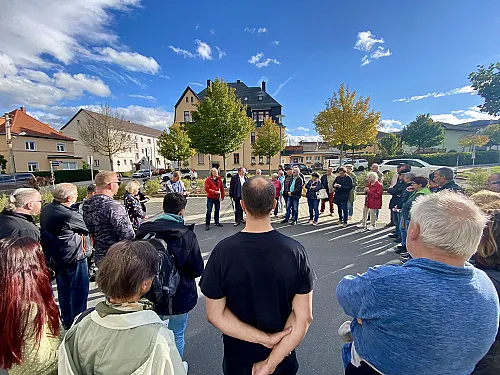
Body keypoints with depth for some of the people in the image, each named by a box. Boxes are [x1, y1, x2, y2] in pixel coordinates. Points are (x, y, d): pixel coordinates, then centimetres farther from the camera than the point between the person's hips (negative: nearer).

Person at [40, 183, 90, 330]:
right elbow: (87, 229, -14)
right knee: (79, 290, 7)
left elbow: (46, 231, 12)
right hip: (74, 257, -9)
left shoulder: (45, 210, 2)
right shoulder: (70, 215, -25)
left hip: (55, 257, 9)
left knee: (63, 289, 20)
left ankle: (66, 321, 35)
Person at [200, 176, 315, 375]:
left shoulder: (223, 251, -24)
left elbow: (215, 314, -17)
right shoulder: (295, 250, -22)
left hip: (238, 358, 0)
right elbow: (304, 317, -19)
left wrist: (265, 339, -15)